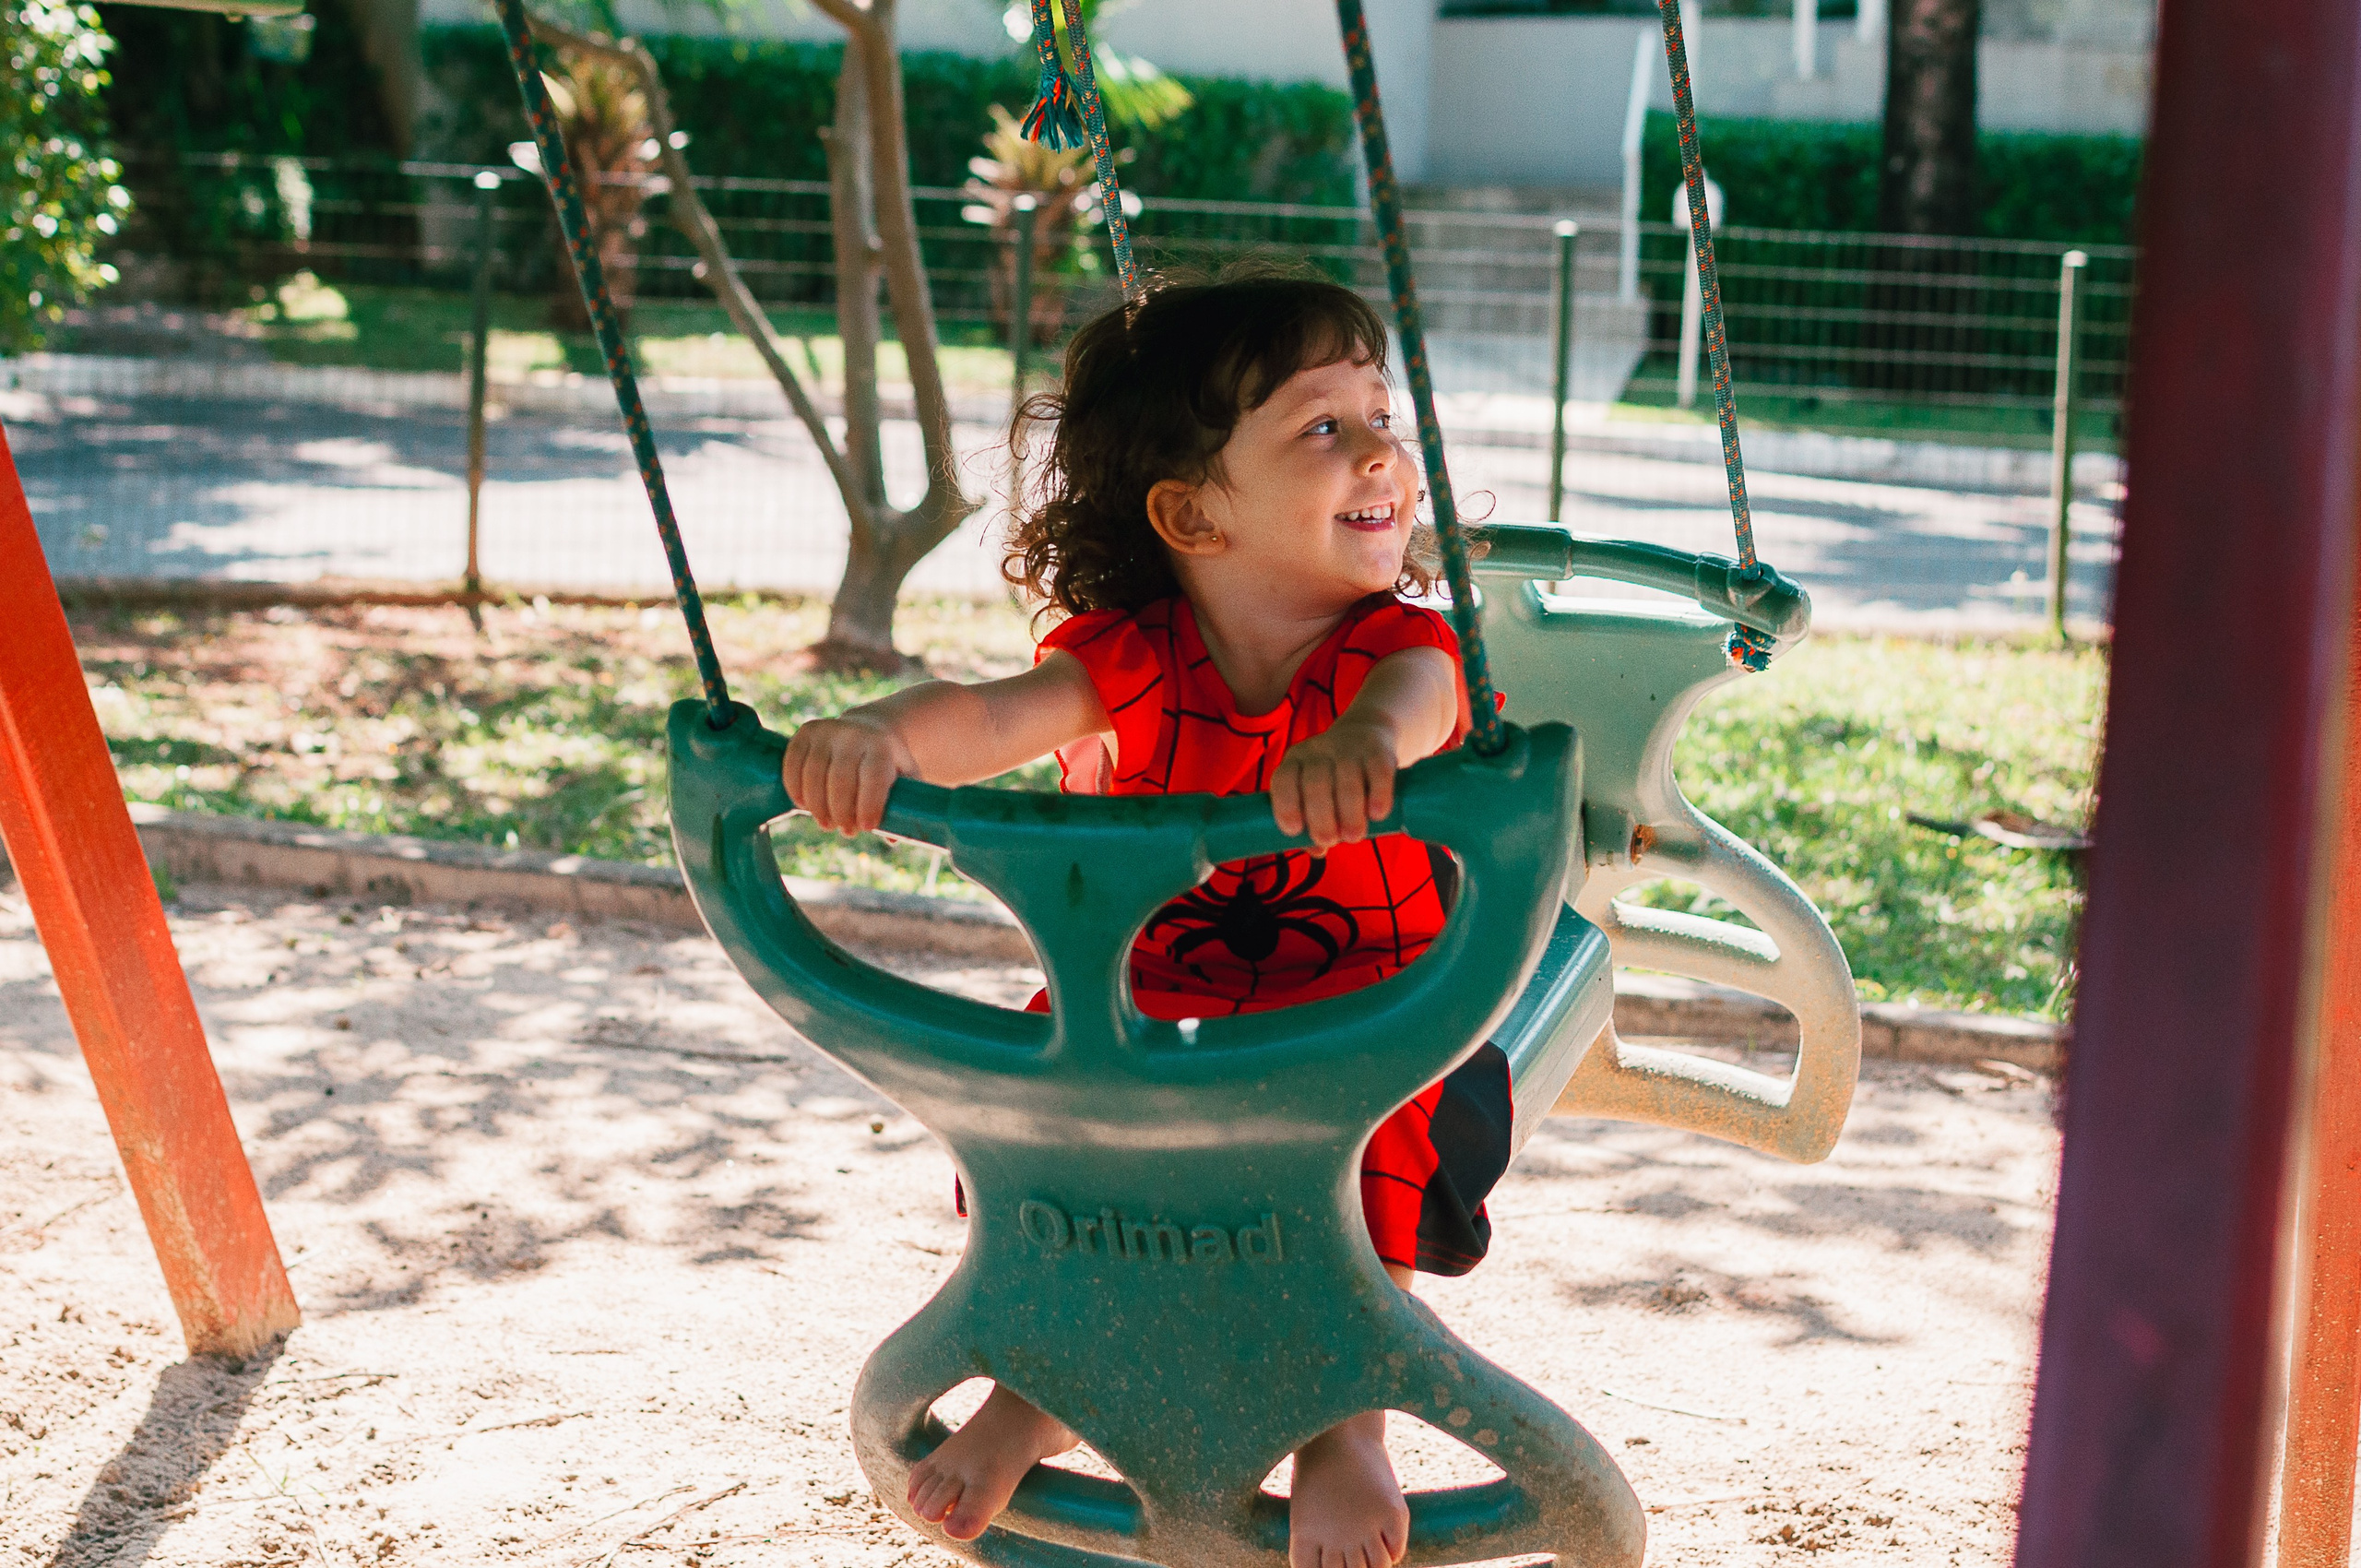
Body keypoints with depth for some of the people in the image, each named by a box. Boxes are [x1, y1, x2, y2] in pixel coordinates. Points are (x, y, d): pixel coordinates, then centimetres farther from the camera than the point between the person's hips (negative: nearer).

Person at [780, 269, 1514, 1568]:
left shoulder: (1397, 644, -12)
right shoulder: (1132, 658, -9)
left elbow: (1412, 697, -38)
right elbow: (995, 718, -27)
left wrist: (1364, 737, -65)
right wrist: (881, 733, -51)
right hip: (1145, 1011, 2)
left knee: (1380, 1123, -32)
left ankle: (1346, 1418, -10)